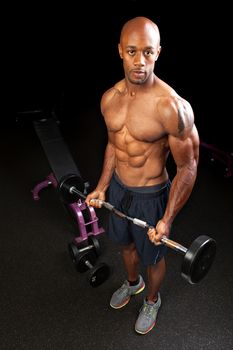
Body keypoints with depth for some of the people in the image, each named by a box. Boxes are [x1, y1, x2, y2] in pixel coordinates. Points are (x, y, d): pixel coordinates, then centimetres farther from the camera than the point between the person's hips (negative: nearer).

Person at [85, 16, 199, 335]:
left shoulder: (172, 107, -27)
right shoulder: (109, 98, -6)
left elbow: (188, 167, -19)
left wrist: (167, 220, -18)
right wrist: (102, 187, 9)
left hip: (151, 195, -5)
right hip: (118, 187, 6)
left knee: (153, 256, 19)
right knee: (126, 242, 29)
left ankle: (152, 300, 52)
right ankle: (132, 283, 60)